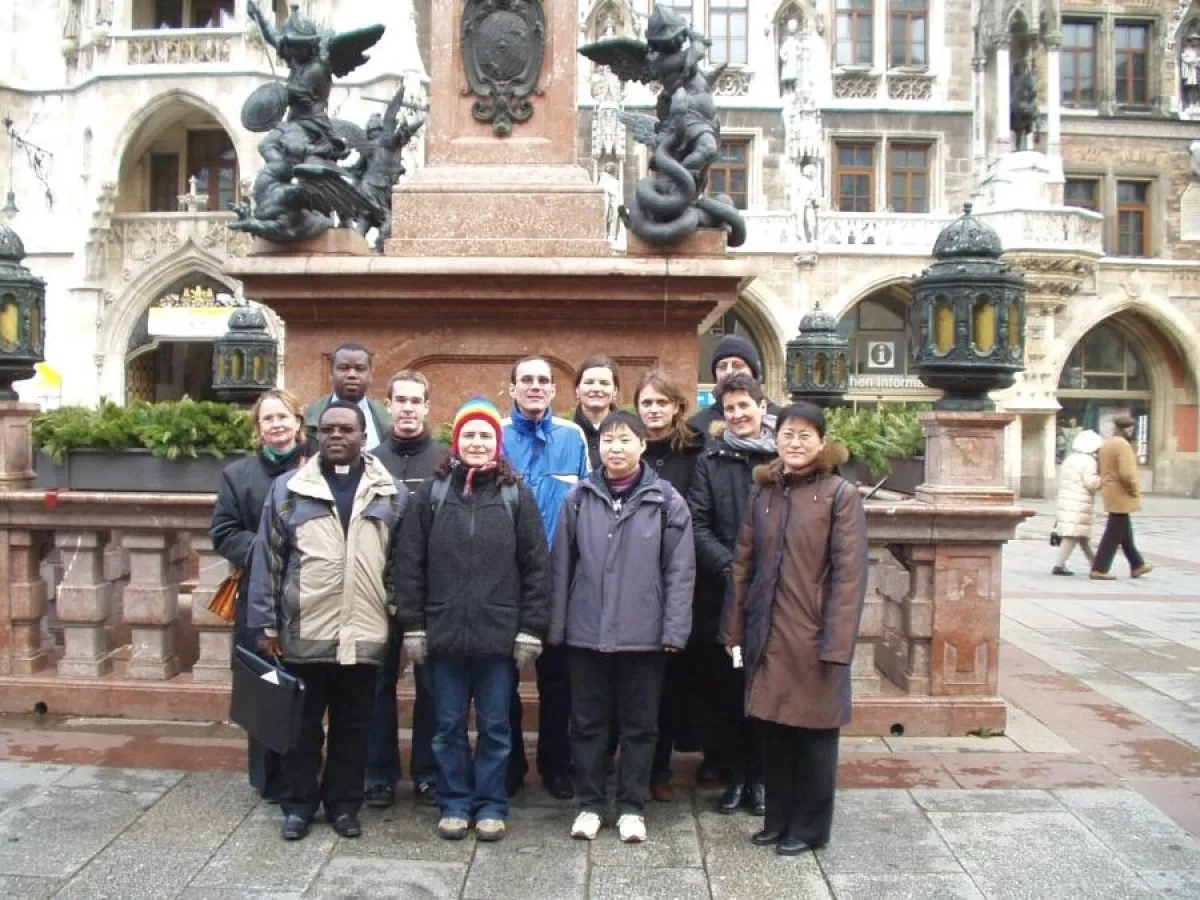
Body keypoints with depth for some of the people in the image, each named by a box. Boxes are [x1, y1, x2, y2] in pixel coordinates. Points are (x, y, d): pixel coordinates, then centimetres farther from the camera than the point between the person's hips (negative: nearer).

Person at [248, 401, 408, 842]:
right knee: (303, 722, 11)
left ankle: (344, 803, 26)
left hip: (364, 634, 1)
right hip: (304, 633, 0)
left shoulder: (392, 494, 5)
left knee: (353, 723, 12)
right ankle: (298, 803, 26)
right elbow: (267, 560, 2)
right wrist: (266, 624, -1)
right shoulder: (288, 489, 2)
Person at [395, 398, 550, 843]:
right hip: (444, 633, 1)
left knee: (495, 726, 10)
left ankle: (491, 805, 24)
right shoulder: (432, 492, 2)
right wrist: (413, 626, -2)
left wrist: (531, 630, -5)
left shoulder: (517, 494, 1)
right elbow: (409, 563, 2)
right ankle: (454, 803, 26)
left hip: (499, 634, -1)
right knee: (449, 726, 11)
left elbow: (537, 567, -1)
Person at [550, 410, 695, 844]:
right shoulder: (579, 498, 3)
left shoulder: (666, 500, -2)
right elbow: (562, 566, 5)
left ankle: (632, 806, 24)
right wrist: (556, 627, 3)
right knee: (588, 722, 11)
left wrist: (674, 630, -9)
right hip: (585, 632, 2)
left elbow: (680, 571, -4)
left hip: (644, 635, -1)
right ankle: (590, 803, 25)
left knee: (639, 725, 10)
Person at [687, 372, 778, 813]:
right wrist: (731, 567, -13)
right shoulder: (710, 460, 6)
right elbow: (698, 525, -1)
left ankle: (759, 774, 19)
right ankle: (732, 771, 20)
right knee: (724, 686, 7)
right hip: (721, 594, 1)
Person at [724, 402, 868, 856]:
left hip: (814, 636, -4)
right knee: (774, 727, 13)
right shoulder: (763, 492, 8)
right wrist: (735, 629, 6)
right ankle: (777, 819, 28)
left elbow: (850, 574, -11)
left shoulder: (841, 495, -6)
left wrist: (836, 644, -16)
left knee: (813, 732, 7)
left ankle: (808, 827, 21)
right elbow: (744, 564, 10)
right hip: (767, 634, 5)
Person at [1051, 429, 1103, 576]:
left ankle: (1095, 563, 28)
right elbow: (1091, 483, -16)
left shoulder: (1069, 460, 19)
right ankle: (1059, 565, -14)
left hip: (1066, 502, 10)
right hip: (1079, 505, -9)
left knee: (1082, 535, 17)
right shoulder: (1088, 461, -9)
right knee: (1073, 536, -9)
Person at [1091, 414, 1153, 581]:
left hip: (1110, 492, 10)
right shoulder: (1123, 445, -18)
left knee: (1125, 532, 18)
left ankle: (1137, 566, 28)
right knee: (1114, 534, -5)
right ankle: (1099, 569, -4)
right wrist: (1134, 490, -12)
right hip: (1121, 495, -10)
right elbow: (1126, 473, -25)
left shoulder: (1106, 444, 12)